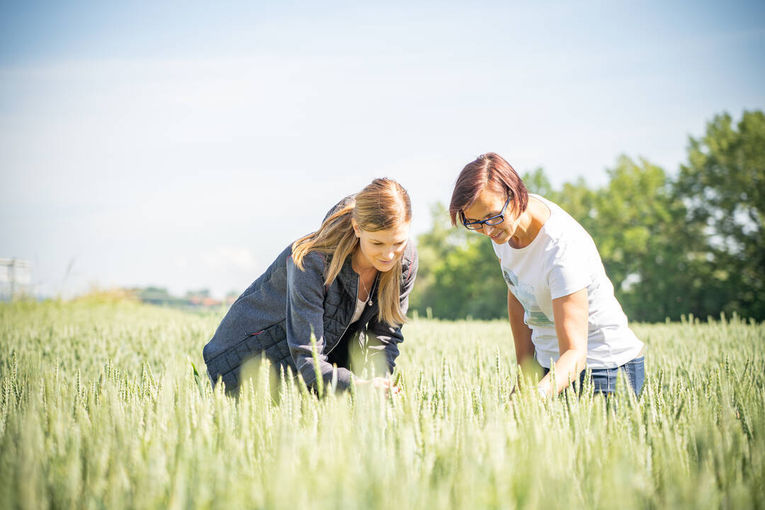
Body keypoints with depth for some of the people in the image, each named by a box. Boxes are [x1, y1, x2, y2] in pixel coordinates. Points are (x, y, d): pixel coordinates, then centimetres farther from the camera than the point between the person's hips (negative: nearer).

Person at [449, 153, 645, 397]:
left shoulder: (563, 250, -30)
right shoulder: (503, 225, -8)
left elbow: (575, 353, -33)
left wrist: (535, 395, -50)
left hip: (604, 367, -7)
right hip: (550, 364, 7)